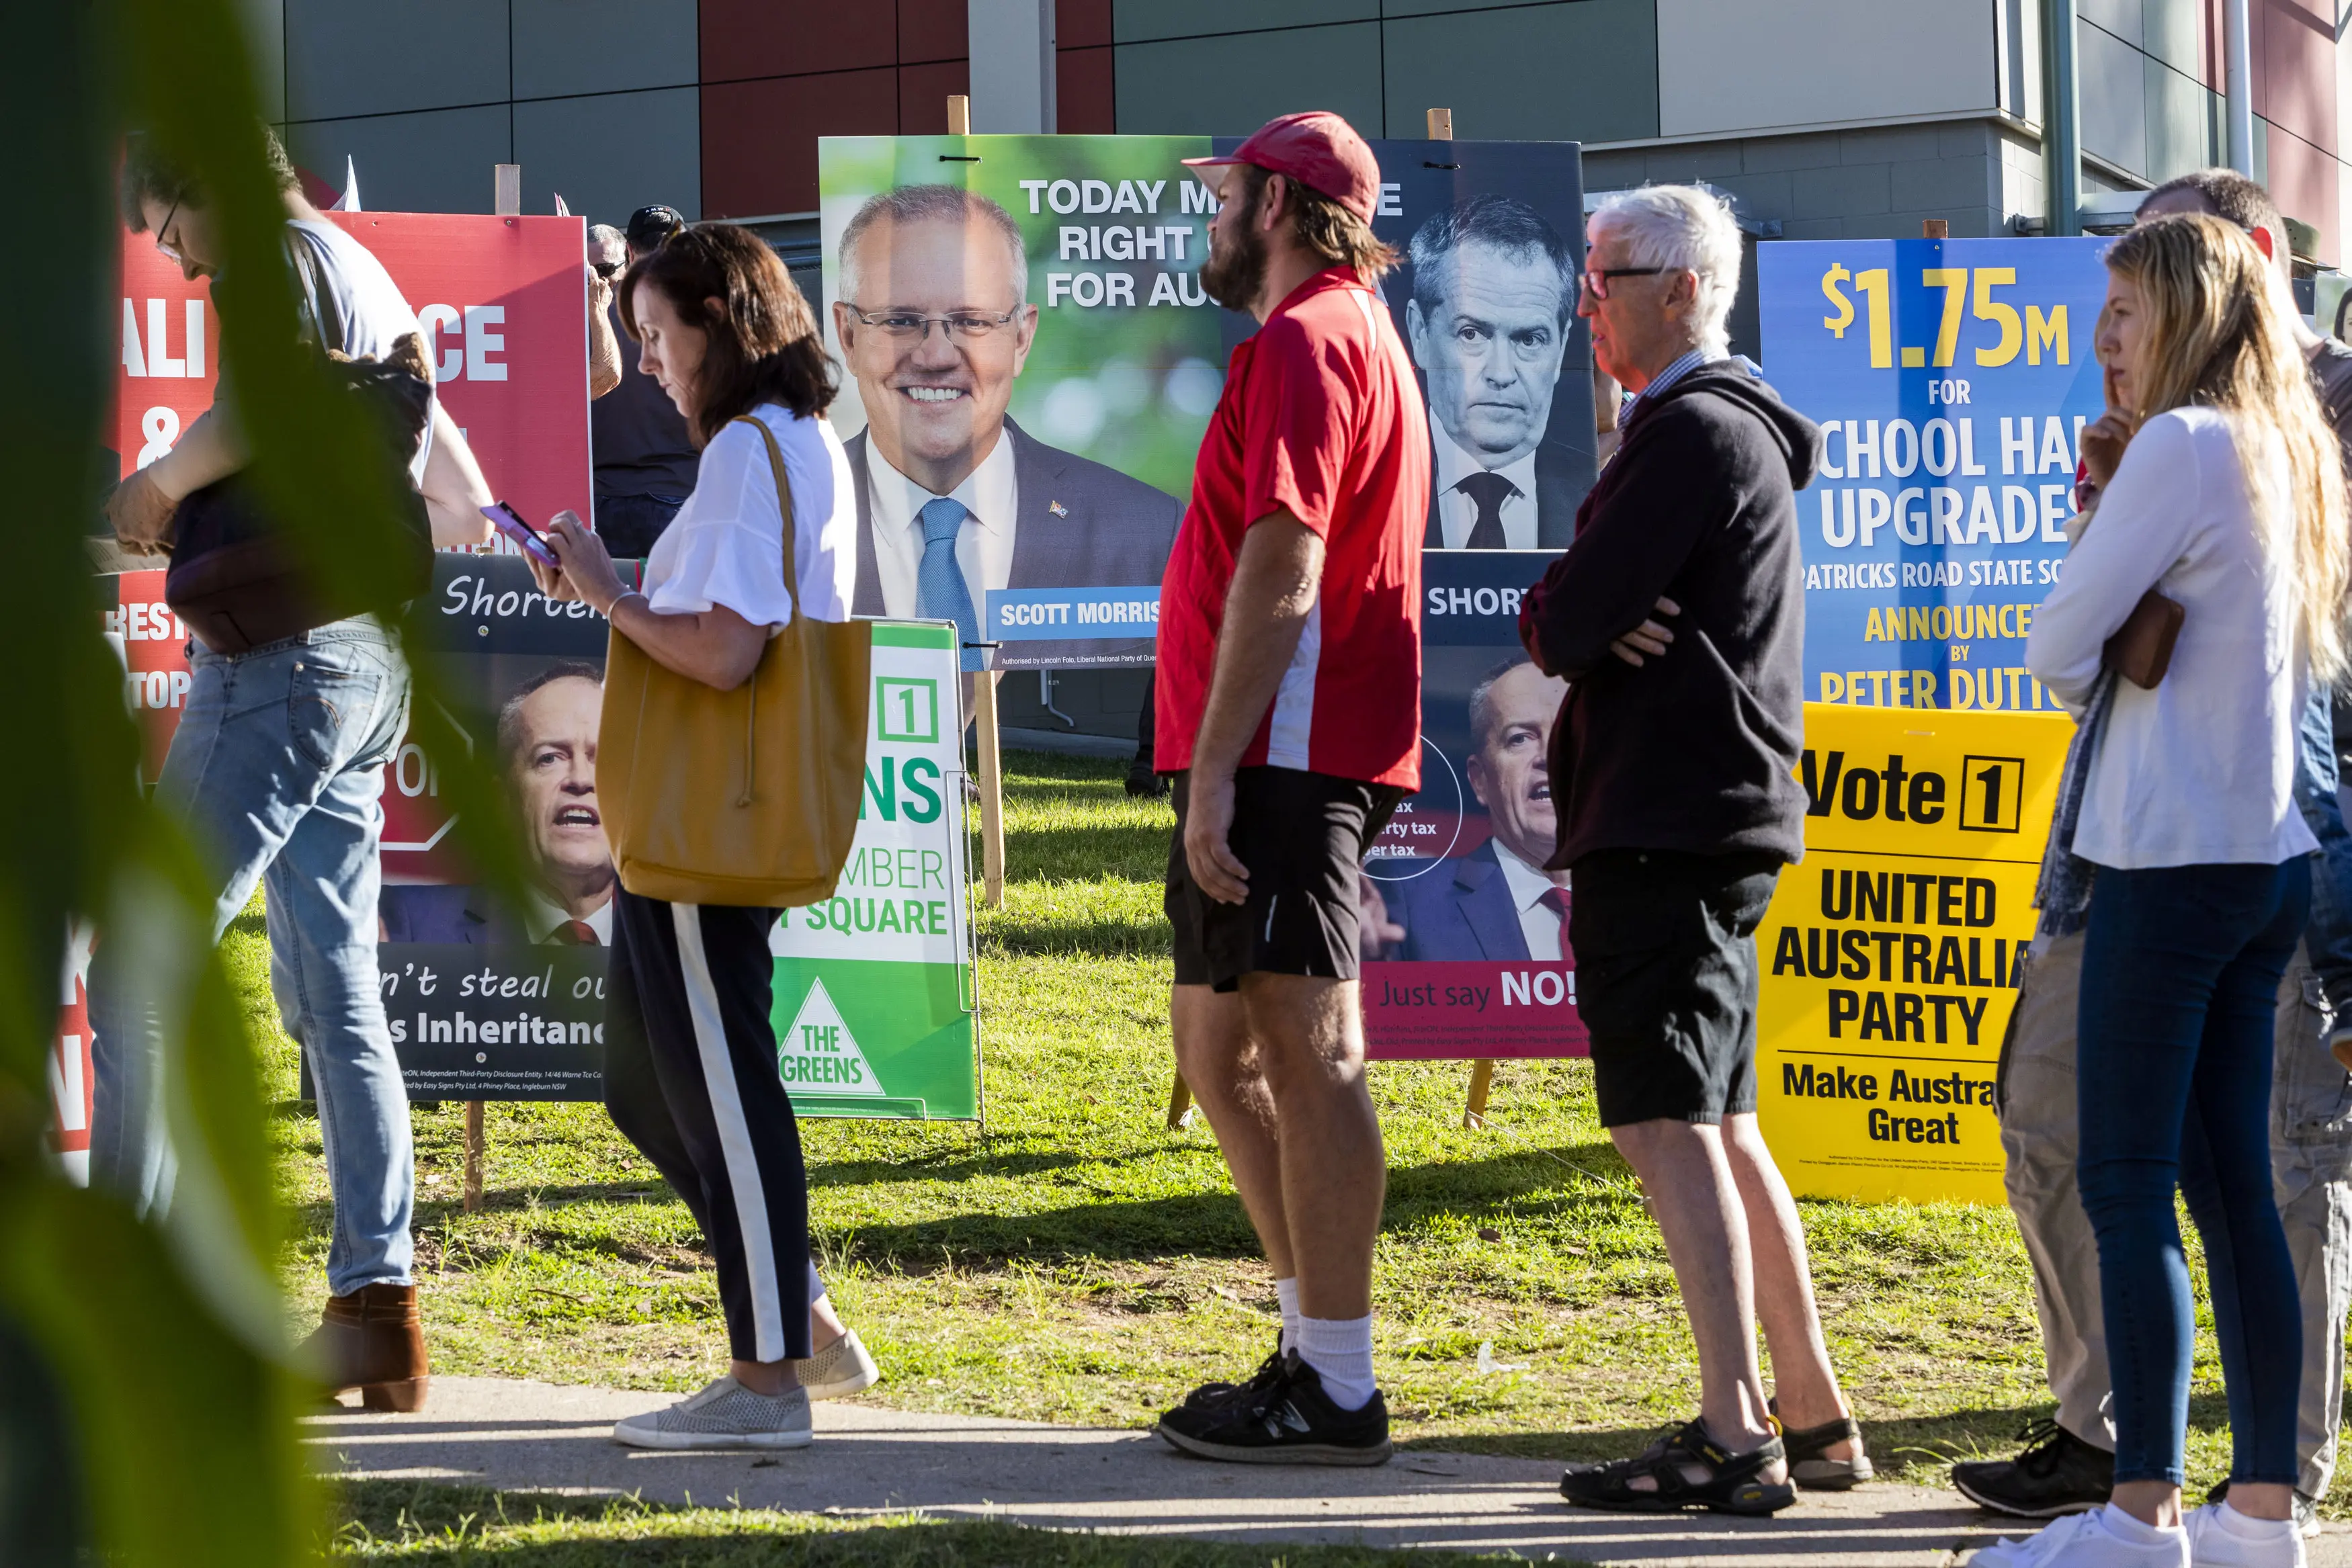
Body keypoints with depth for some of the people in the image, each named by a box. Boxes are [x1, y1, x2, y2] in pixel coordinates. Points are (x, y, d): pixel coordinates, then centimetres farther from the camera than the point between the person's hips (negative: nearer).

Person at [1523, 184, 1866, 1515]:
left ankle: (1736, 1440, -13)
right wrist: (1578, 621, -1)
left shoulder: (1693, 433, -13)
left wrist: (1552, 617, 2)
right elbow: (1570, 625, 20)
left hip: (1672, 830, -11)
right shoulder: (1737, 430, 22)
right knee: (1724, 1128, 14)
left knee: (1670, 1128, -11)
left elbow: (1567, 625, -19)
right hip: (1720, 819, 11)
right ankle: (1815, 1415, 19)